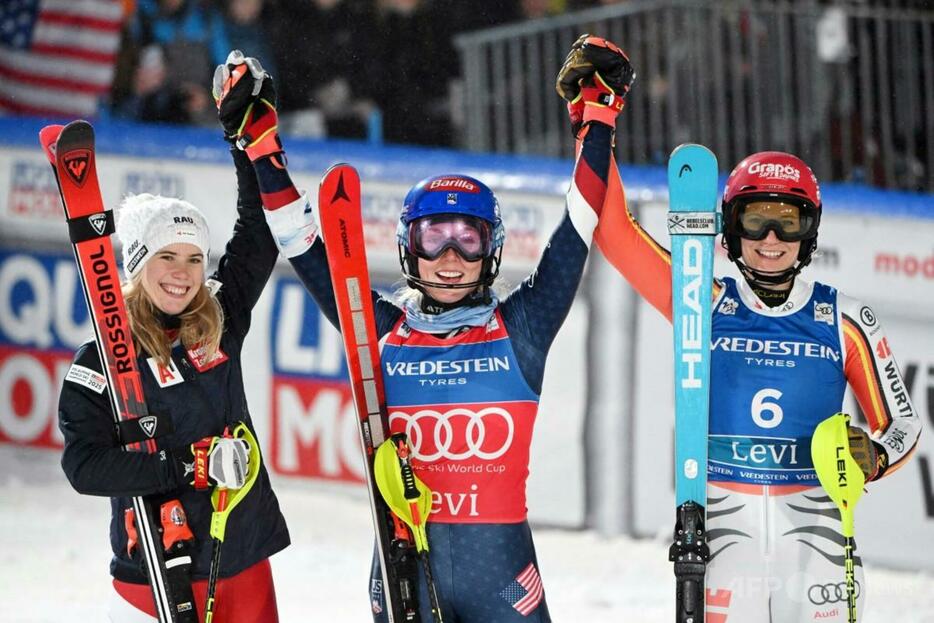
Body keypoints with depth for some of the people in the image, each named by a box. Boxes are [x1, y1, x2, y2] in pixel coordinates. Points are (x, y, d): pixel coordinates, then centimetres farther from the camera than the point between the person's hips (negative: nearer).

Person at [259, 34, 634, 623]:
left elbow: (575, 238, 2)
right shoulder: (380, 332, 5)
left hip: (501, 568, -1)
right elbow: (307, 250, 6)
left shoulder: (519, 330, 3)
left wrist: (599, 116, -1)